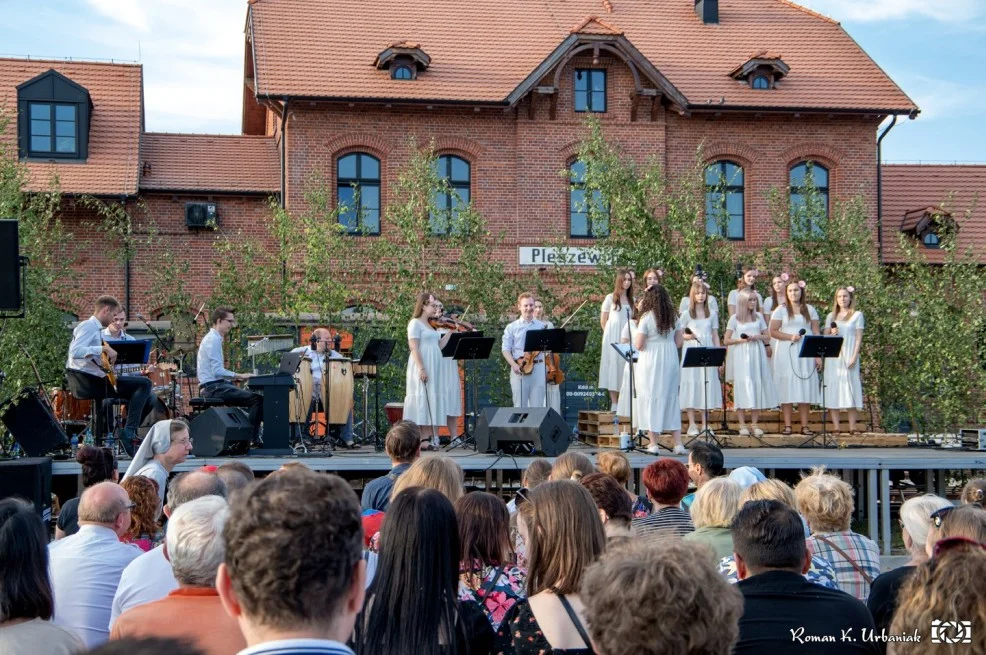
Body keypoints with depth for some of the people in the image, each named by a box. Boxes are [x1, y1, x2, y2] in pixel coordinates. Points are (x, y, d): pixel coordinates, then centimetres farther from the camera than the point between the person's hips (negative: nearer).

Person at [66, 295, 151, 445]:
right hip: (92, 380, -10)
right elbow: (75, 352, -28)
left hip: (93, 379, 10)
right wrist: (104, 349, -27)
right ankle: (129, 433, -15)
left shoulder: (96, 328, 18)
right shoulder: (89, 326, -11)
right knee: (144, 384, -14)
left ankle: (130, 432, 17)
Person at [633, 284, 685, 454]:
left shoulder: (647, 317, -10)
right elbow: (678, 342, 9)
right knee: (672, 399, 10)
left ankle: (653, 444, 2)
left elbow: (638, 345, -12)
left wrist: (636, 337, 8)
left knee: (651, 400, 2)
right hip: (671, 362, 5)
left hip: (651, 363, -5)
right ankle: (678, 444, 8)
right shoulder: (673, 316, 5)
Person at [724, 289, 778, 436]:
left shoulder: (759, 317, 13)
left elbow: (767, 336, 13)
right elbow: (726, 340, 1)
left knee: (757, 387, 0)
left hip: (758, 355, 3)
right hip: (742, 356, -3)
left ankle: (755, 424, 5)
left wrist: (757, 337, -6)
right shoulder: (735, 318, 4)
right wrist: (741, 340, -13)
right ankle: (742, 425, -4)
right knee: (743, 387, -7)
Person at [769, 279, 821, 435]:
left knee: (805, 388, 0)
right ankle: (787, 425, -3)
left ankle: (805, 426, 2)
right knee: (787, 388, -5)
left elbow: (816, 333, 8)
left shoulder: (810, 310, 11)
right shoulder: (781, 310, 6)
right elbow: (773, 332, 0)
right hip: (786, 354, -2)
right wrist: (790, 337, -14)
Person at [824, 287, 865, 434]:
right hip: (832, 357, 3)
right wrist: (832, 334, -6)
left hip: (848, 357, -3)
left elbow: (859, 338, 1)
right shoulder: (831, 316, 15)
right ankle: (835, 427, -5)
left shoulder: (857, 315, 6)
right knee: (833, 390, -4)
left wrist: (854, 357, -9)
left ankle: (852, 427, -6)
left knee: (850, 389, -6)